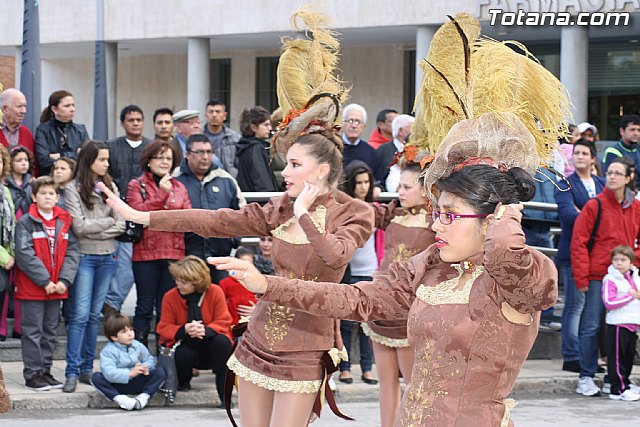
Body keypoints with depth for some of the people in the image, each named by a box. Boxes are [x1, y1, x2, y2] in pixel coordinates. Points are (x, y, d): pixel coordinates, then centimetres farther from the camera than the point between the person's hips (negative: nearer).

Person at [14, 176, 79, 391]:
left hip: (56, 287, 5)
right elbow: (24, 254, -14)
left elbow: (72, 252, 4)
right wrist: (44, 281, -18)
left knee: (50, 330, 12)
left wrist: (64, 280, -10)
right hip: (32, 287, -5)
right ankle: (33, 374, 4)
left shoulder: (64, 222, 7)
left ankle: (45, 371, 21)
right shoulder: (26, 222, -7)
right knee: (33, 331, -1)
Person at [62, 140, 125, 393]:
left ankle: (87, 368, 14)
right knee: (80, 314, -9)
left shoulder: (111, 188, 10)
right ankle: (72, 372, -8)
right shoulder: (73, 189, -4)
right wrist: (108, 221, -2)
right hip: (84, 256, -5)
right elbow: (80, 226, -12)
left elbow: (121, 226, 3)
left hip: (107, 257, 5)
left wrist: (94, 229, -9)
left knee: (95, 314, 9)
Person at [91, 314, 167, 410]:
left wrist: (145, 367, -16)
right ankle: (120, 399, -40)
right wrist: (130, 373, -35)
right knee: (96, 377, -29)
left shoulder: (138, 346, 3)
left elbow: (150, 360, 9)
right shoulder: (108, 351, -14)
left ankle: (144, 396, -27)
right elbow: (109, 373, -27)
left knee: (161, 371, -12)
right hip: (118, 386, -4)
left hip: (137, 384, 4)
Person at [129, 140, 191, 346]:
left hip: (174, 253, 3)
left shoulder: (179, 187, 15)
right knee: (145, 306, -1)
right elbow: (137, 212, -12)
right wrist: (161, 195, -18)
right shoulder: (137, 185, 4)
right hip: (146, 253, -3)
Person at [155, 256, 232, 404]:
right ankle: (183, 383, 3)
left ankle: (225, 391, -25)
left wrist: (205, 330, -33)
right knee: (182, 354, -36)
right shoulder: (170, 297, -8)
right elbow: (164, 328, -8)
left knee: (222, 342, -35)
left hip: (209, 342, 0)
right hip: (186, 344, 1)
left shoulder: (215, 292, -10)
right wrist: (185, 330, -29)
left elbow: (223, 322, -12)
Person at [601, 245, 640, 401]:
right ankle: (619, 389, -6)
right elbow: (609, 303, -19)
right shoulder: (610, 280, -10)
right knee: (617, 358, -6)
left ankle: (624, 383, 23)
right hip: (618, 324, -7)